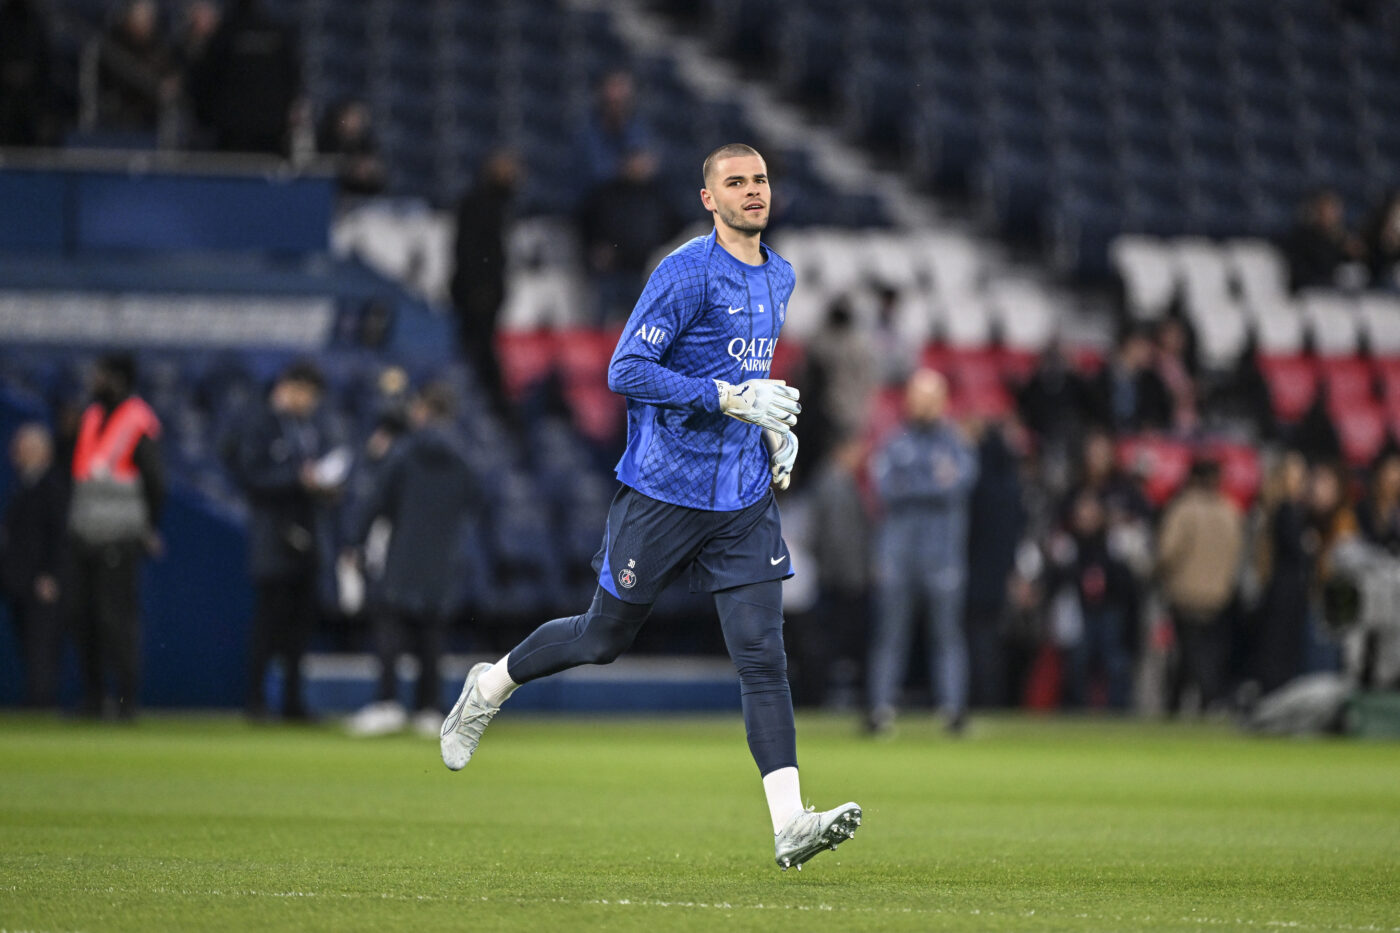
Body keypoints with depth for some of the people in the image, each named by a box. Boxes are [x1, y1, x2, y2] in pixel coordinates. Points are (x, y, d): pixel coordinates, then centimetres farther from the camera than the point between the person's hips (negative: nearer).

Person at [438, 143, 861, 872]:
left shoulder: (778, 278, 12)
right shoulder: (686, 274, -13)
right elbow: (625, 371, -19)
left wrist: (775, 426, 11)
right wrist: (728, 398, -24)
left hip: (745, 499, 5)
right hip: (665, 486, -5)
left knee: (763, 655, -7)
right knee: (603, 638, 10)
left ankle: (789, 823, -14)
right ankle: (491, 684, 37)